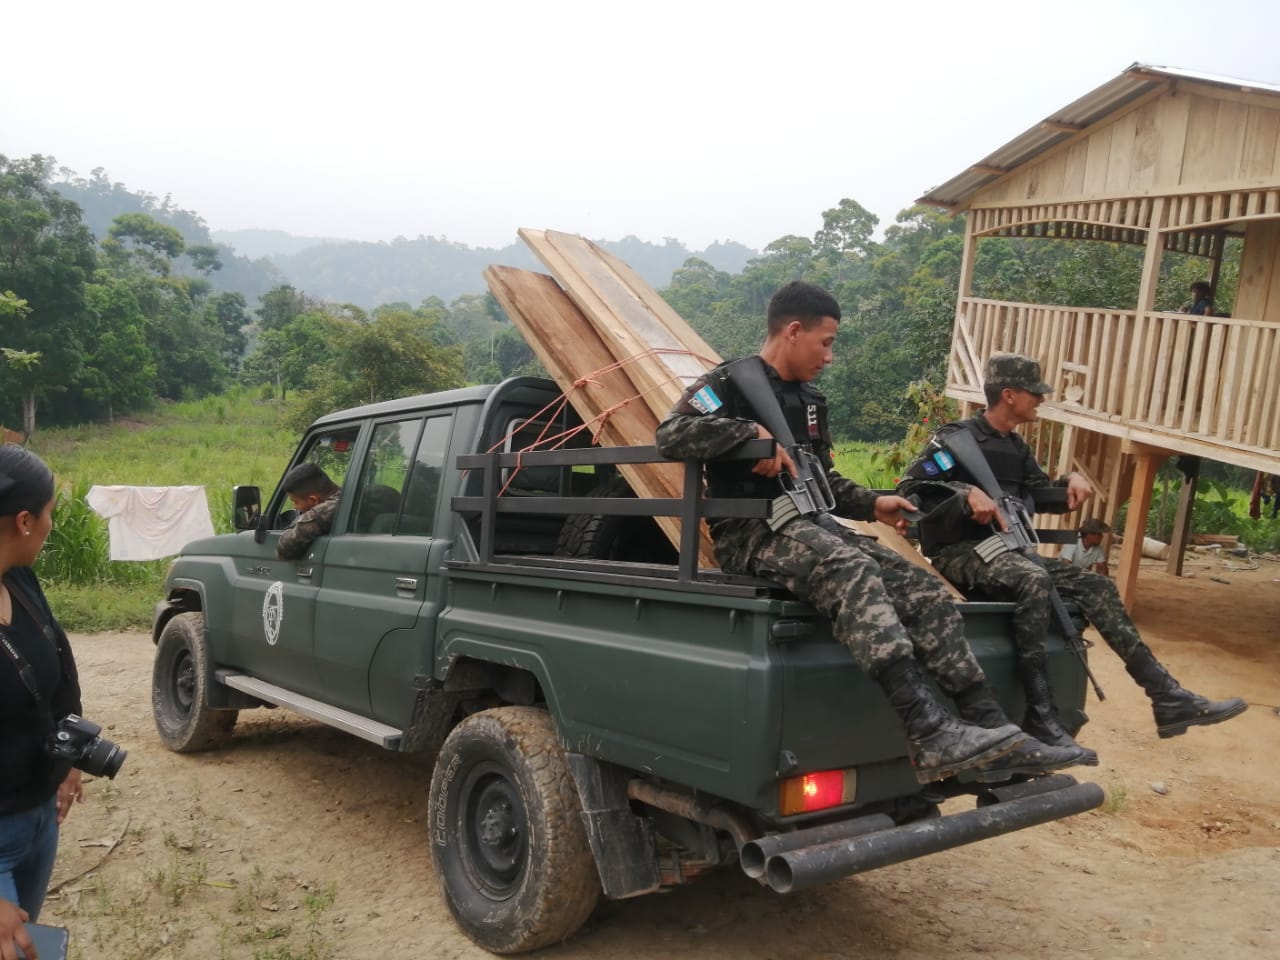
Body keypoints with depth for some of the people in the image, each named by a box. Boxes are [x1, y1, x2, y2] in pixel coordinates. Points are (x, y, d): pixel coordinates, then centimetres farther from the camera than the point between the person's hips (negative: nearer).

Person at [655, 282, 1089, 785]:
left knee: (926, 592, -11)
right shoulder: (729, 383, -4)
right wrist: (753, 431, -27)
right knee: (852, 572, -37)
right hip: (751, 533, -8)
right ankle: (931, 737, -46)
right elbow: (671, 434, -21)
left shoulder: (810, 400, 20)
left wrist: (873, 504, 12)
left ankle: (990, 731, -16)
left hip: (813, 525, 8)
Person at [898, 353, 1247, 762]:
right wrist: (967, 494, -27)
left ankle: (1167, 698, -6)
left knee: (1096, 586, -4)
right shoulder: (956, 437, -7)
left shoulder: (1016, 447, 17)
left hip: (1004, 549, 9)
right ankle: (1039, 713, -33)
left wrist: (1071, 480, 6)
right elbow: (909, 487, -15)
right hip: (958, 551, -8)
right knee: (1033, 579, -37)